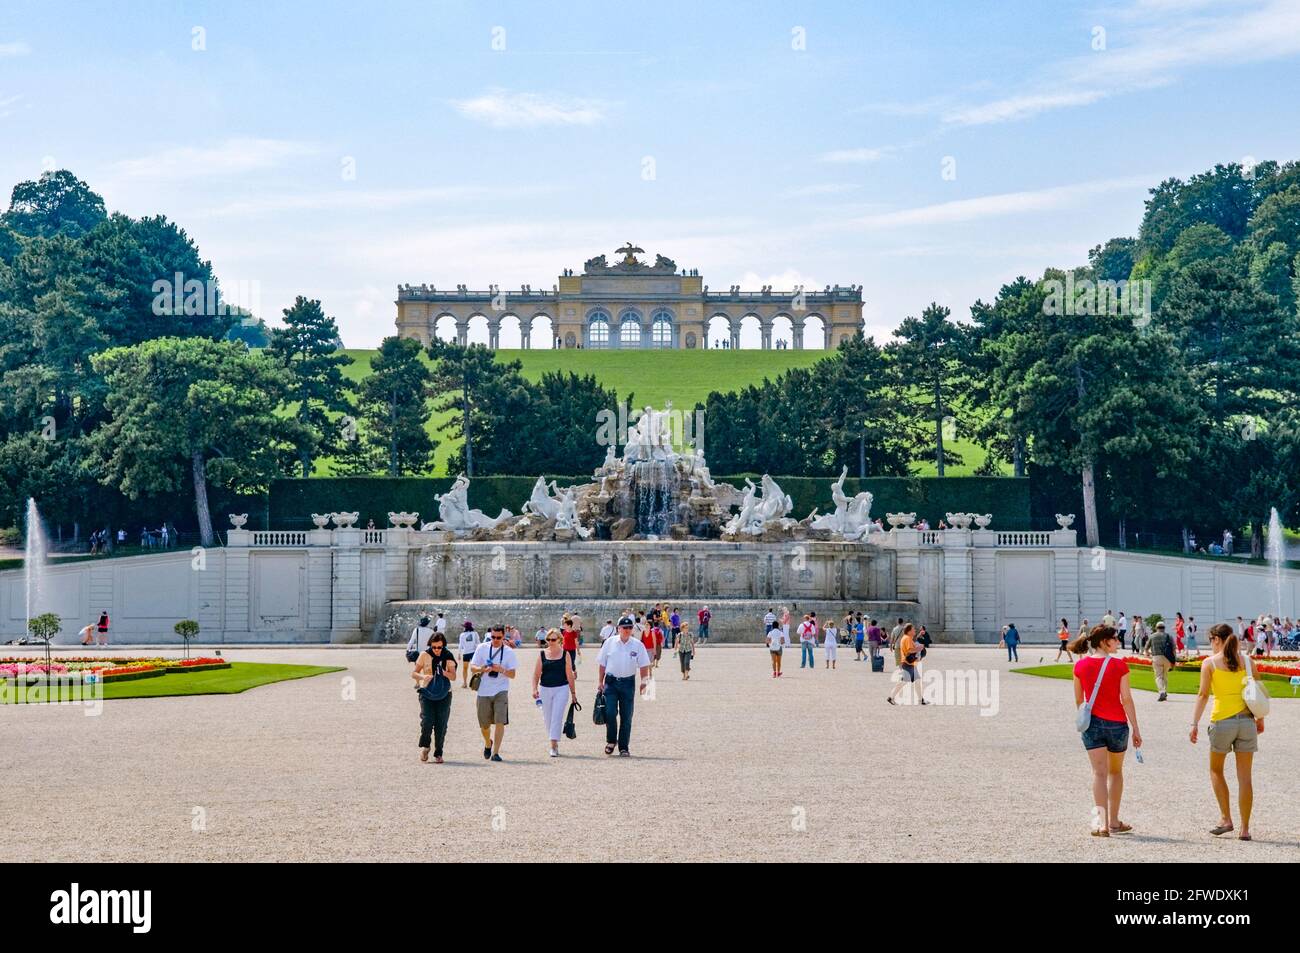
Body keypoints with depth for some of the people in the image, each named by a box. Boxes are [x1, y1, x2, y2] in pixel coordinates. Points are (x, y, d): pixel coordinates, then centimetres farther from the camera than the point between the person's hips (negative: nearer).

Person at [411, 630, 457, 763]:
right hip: (427, 692, -1)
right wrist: (423, 677, -22)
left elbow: (453, 677, -2)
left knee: (441, 725, 0)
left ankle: (438, 754, 12)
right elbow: (413, 673, 0)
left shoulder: (448, 657, 2)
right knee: (427, 721, -15)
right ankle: (424, 746, 9)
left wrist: (445, 673, -23)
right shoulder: (425, 655, -1)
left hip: (444, 694, 1)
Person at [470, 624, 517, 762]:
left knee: (500, 722, -13)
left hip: (501, 691, -1)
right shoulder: (482, 648, 2)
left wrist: (501, 670, -19)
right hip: (484, 692, 1)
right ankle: (488, 743, 39)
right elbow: (473, 667, 2)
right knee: (484, 724, 9)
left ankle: (495, 752, -7)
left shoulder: (509, 652, 1)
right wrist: (483, 669, -19)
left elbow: (512, 674, 0)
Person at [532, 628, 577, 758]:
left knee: (557, 717, -11)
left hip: (561, 688, -3)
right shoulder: (542, 654, 4)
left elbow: (569, 675, 3)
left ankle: (554, 745, -13)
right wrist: (535, 689, -9)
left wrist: (573, 693, 5)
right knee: (548, 718, 9)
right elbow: (536, 674, 4)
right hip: (545, 689, 3)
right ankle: (554, 744, 24)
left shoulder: (565, 655, 0)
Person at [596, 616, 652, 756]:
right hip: (611, 682, 0)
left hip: (628, 683, 0)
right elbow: (602, 664, 6)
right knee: (610, 713, -11)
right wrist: (601, 683, 4)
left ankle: (624, 747, 11)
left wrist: (643, 682, -8)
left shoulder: (638, 645, 1)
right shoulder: (609, 643, 2)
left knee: (626, 716, 3)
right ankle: (611, 741, 10)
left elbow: (644, 666, 3)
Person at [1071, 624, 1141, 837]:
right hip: (1117, 723, -1)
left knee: (1099, 772, -3)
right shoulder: (1119, 665, -8)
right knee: (1115, 772, 16)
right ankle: (1114, 821, 24)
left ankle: (1101, 821, -19)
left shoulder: (1081, 665, 0)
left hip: (1092, 723, 1)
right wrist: (1136, 730, -4)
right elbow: (1126, 699, -9)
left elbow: (1078, 700, 8)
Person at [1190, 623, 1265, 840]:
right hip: (1246, 720, 3)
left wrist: (1194, 724, -6)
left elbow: (1203, 694, -7)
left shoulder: (1210, 663, -1)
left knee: (1216, 770, 18)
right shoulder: (1246, 661, 6)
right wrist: (1260, 719, 17)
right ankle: (1245, 828, 5)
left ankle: (1226, 819, 12)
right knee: (1244, 776, 5)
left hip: (1222, 721, -2)